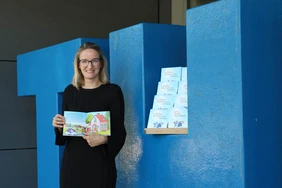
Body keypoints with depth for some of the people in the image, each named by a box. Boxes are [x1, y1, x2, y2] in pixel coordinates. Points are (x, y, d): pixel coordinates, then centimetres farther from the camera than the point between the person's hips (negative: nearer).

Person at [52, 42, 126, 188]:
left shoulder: (113, 91, -3)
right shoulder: (70, 91, 9)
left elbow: (119, 132, -5)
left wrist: (103, 139, -24)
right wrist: (59, 126, -6)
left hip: (100, 164, -3)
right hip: (72, 162, 3)